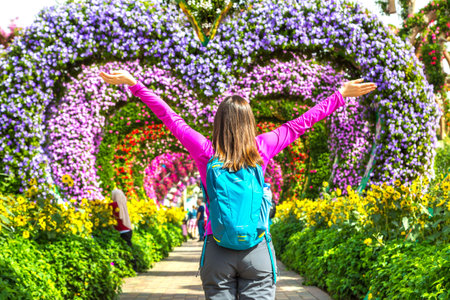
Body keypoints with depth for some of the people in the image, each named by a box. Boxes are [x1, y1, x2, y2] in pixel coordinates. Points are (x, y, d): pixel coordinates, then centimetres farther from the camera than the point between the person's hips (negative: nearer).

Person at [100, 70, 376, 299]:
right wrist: (341, 94, 17)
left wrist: (134, 83, 10)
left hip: (217, 250, 0)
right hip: (257, 248, 0)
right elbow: (300, 123, 7)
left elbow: (171, 117, 2)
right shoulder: (262, 148, -1)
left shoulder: (205, 151, -3)